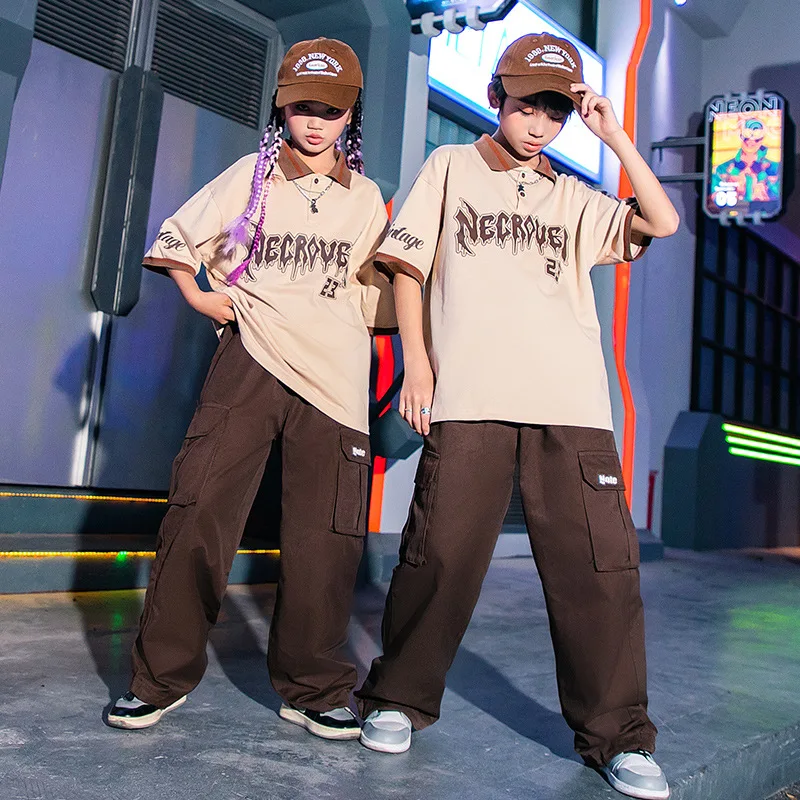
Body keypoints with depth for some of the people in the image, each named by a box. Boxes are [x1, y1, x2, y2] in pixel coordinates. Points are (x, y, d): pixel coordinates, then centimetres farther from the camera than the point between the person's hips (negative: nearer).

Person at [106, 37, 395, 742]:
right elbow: (177, 240, 16)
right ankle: (163, 677, 9)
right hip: (251, 360, -1)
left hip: (334, 376, 1)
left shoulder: (366, 199, 16)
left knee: (326, 538, -2)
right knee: (199, 513, -7)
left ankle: (312, 689, 15)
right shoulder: (252, 175, 12)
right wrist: (203, 298, 7)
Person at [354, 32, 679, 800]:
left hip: (571, 405, 3)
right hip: (468, 397, -2)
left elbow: (661, 222, 11)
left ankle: (617, 736, 12)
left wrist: (613, 137, 10)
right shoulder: (451, 166, 18)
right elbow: (407, 266, 11)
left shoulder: (574, 200, 23)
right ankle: (397, 700, 17)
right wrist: (415, 360, -1)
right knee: (441, 555, -4)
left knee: (598, 565, -2)